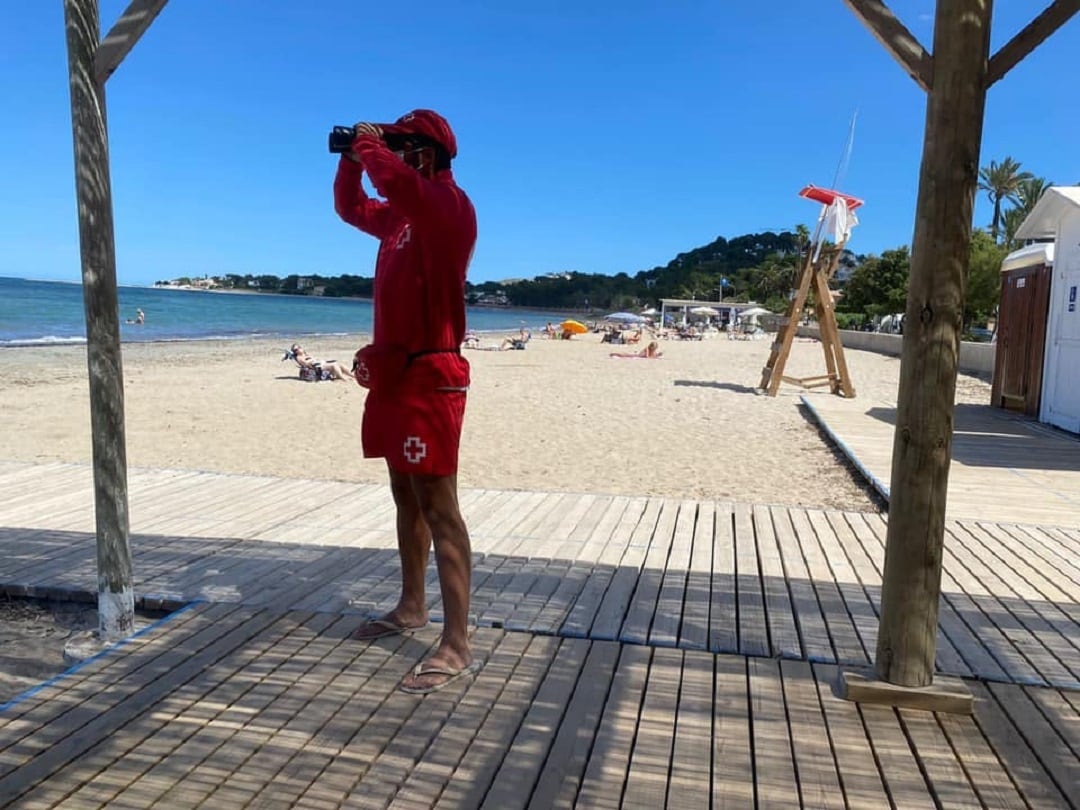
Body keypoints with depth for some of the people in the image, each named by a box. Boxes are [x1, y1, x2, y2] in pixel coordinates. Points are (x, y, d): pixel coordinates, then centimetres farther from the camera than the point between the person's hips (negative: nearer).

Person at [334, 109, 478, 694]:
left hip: (430, 375, -10)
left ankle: (456, 647, -7)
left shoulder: (449, 203, -11)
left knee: (438, 506, -11)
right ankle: (411, 607, 31)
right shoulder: (401, 212, 18)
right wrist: (350, 159, 17)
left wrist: (369, 144, -9)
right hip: (393, 371, 10)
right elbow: (351, 208, 35)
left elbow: (395, 181, -31)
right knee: (406, 497, 16)